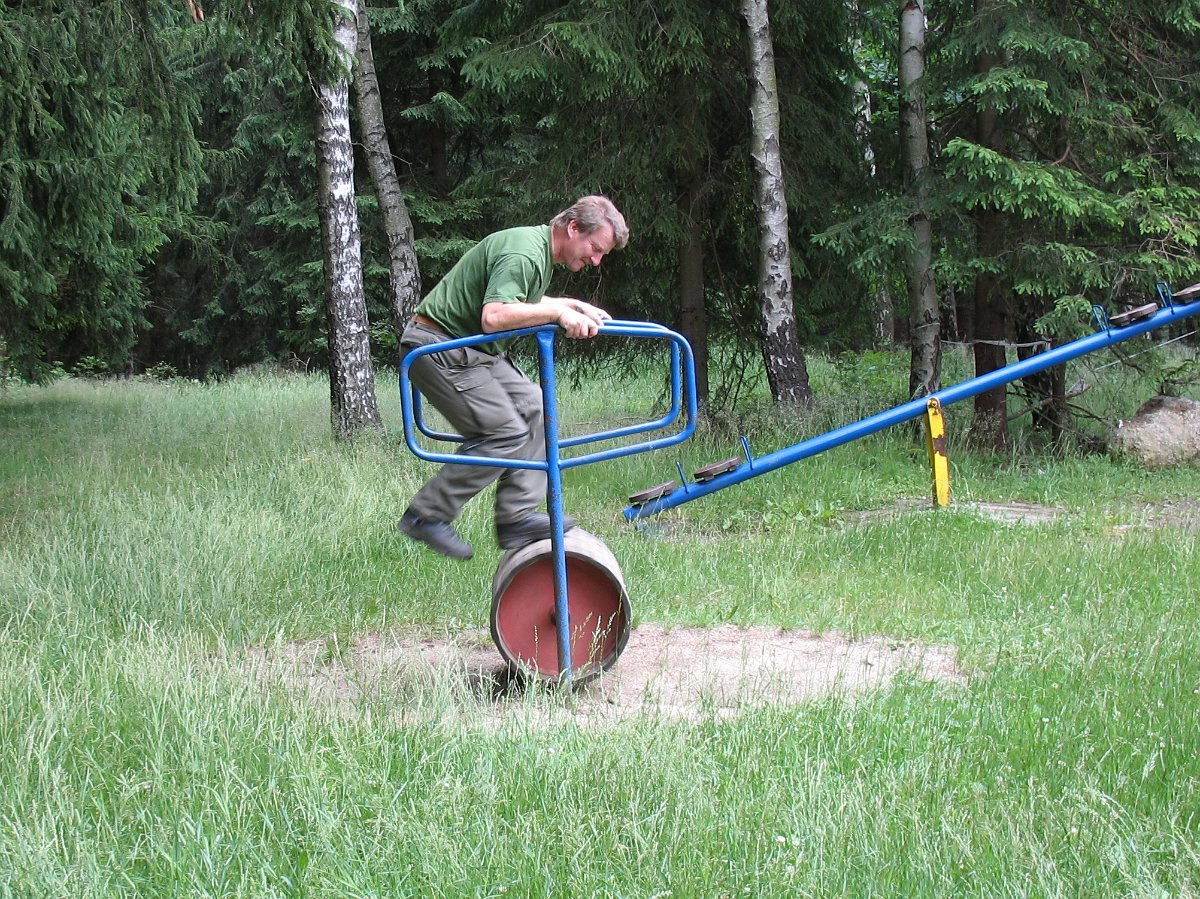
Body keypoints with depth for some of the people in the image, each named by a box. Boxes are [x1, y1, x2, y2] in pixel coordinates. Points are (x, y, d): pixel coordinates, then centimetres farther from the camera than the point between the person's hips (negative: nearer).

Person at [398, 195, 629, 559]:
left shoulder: (540, 248, 12)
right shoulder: (523, 253, -22)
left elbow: (520, 303, 30)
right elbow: (494, 317, -35)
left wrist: (574, 306, 18)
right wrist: (558, 313, -29)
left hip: (473, 349, 11)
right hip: (439, 346, -11)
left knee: (532, 406, 6)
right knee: (505, 433, -14)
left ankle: (516, 518, 5)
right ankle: (427, 516, -6)